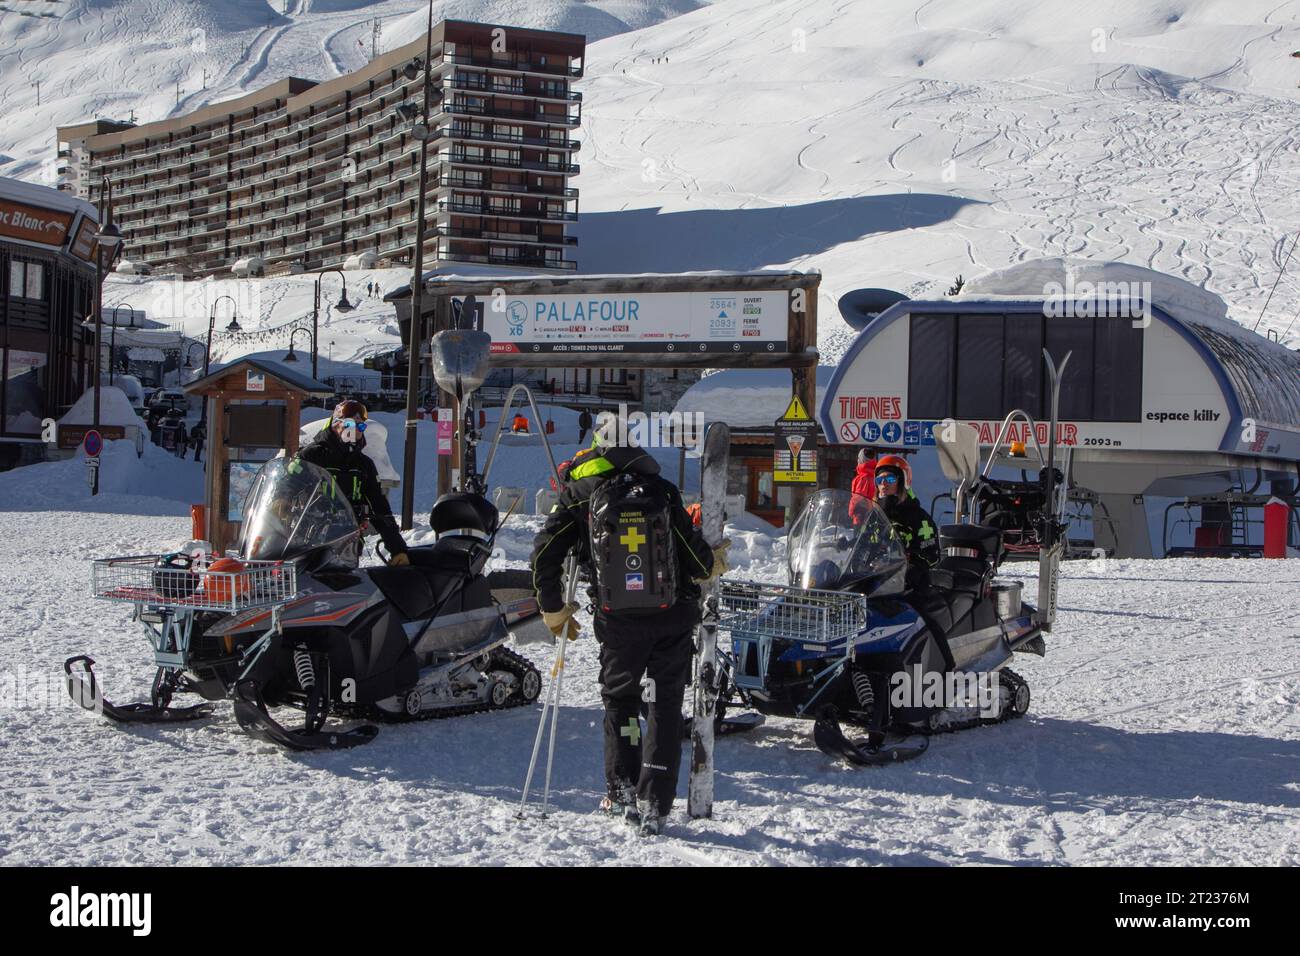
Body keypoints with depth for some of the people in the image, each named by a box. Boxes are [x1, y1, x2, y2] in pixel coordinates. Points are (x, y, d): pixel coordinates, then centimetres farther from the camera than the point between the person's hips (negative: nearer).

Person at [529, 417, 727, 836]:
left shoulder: (578, 492, 1)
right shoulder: (661, 490, -1)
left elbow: (544, 556, -2)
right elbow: (697, 559, -2)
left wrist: (554, 611, 11)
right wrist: (715, 561, 21)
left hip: (619, 622, 0)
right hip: (674, 616, 0)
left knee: (618, 697, 22)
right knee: (665, 705, 10)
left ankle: (622, 789, 17)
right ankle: (654, 802, 4)